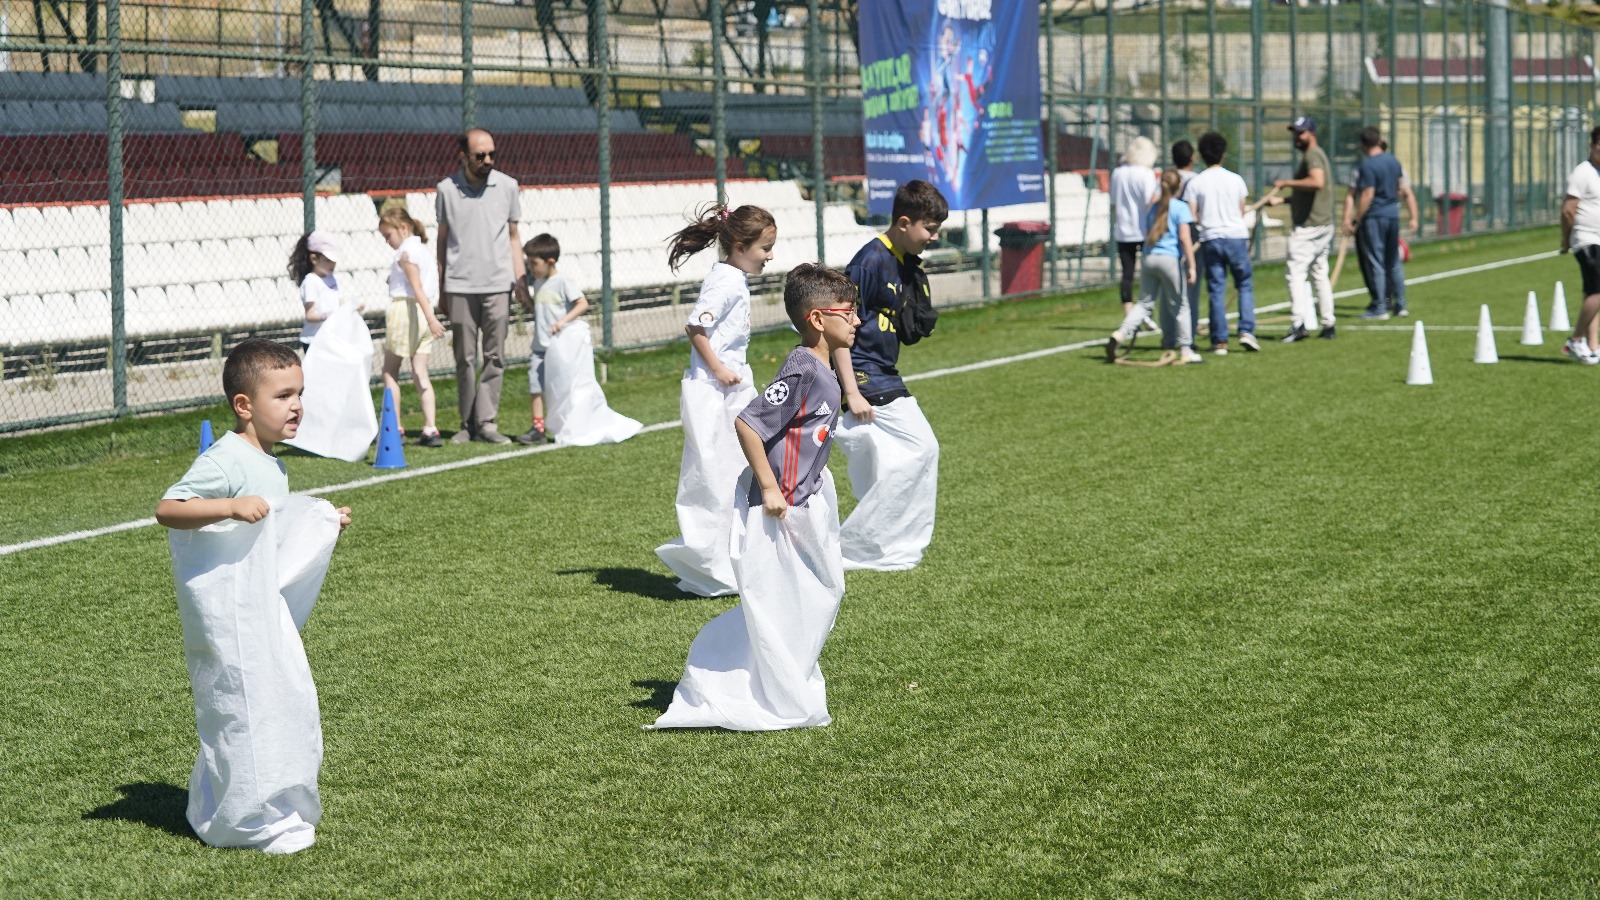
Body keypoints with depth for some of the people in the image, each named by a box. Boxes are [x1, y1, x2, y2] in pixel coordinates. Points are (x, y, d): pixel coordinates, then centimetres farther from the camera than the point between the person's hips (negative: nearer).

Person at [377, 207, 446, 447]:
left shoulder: (406, 252, -11)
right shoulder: (424, 250, 16)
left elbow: (417, 287, -20)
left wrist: (430, 318, -27)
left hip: (404, 309, -8)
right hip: (423, 312, 8)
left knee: (390, 371, 4)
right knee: (420, 373, 5)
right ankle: (431, 429, -2)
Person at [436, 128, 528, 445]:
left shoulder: (507, 186, 5)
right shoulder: (447, 189, 2)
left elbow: (513, 236, 12)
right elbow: (442, 240, 9)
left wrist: (520, 280, 4)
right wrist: (440, 289, 8)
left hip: (498, 285, 1)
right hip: (460, 286, -1)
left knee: (495, 356, -2)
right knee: (464, 358, 3)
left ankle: (486, 422, 0)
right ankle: (468, 423, 10)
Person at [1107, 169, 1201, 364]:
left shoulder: (1153, 207, 15)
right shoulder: (1180, 207, -3)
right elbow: (1184, 238, -10)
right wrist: (1191, 265, -10)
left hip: (1148, 259, 5)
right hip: (1169, 259, -5)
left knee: (1144, 303, 9)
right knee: (1180, 306, 5)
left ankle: (1120, 333, -12)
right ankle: (1185, 350, 8)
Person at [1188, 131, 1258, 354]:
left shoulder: (1195, 183, -3)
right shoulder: (1235, 179, 0)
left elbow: (1192, 217, -4)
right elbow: (1242, 211, 7)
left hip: (1211, 239, 0)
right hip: (1236, 236, 0)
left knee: (1216, 290, 3)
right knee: (1245, 286, 11)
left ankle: (1220, 341, 1)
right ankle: (1246, 331, -3)